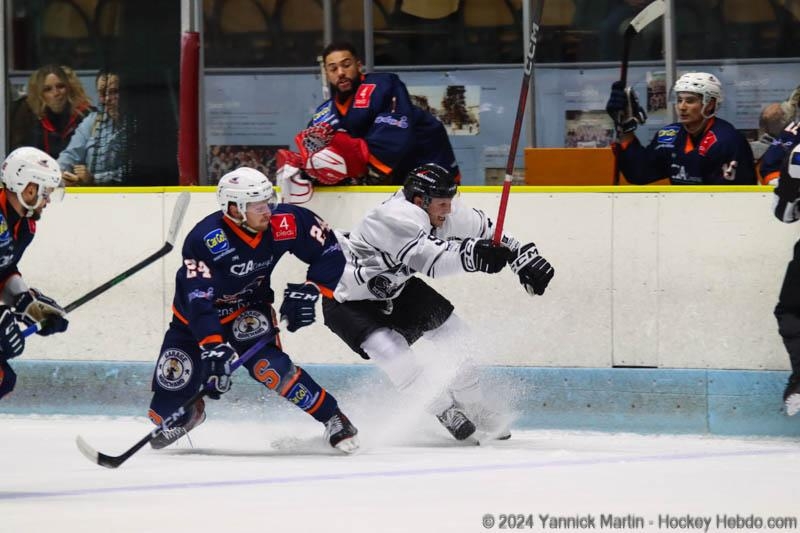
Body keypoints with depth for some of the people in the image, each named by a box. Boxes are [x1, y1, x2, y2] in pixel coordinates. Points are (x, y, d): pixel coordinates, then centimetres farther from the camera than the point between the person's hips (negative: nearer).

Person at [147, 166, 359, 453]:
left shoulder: (286, 222, -22)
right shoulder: (204, 239, -33)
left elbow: (330, 252, -9)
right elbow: (199, 302, -39)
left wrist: (307, 290, -23)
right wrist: (214, 348, -50)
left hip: (249, 309, 1)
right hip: (195, 318, 0)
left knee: (266, 364, -28)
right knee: (174, 383, -4)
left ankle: (332, 419, -16)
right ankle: (189, 413, 35)